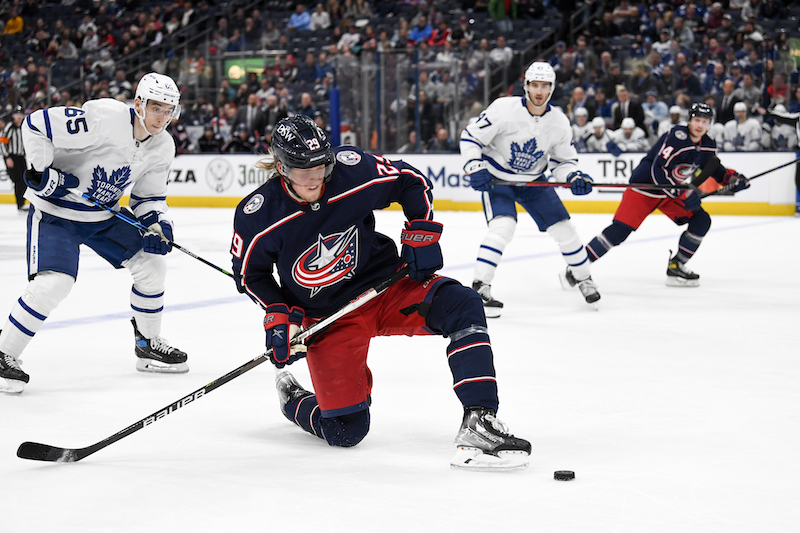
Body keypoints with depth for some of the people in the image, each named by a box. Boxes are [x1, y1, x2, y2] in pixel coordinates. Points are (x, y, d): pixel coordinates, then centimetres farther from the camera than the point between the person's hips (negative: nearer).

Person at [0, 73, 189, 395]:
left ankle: (148, 345, 22)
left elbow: (149, 197, 9)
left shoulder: (162, 147, -3)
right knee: (54, 282, -23)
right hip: (54, 211, -7)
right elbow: (35, 125, -25)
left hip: (103, 215, 8)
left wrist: (157, 223, -10)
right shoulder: (104, 118, -27)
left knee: (151, 263, 4)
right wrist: (41, 171, -24)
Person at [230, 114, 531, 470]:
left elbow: (413, 182, 1)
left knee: (462, 305, -27)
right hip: (325, 316, -2)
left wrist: (420, 235, -7)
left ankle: (479, 425, -30)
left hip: (386, 284, 2)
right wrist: (278, 316, -10)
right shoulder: (257, 216, -18)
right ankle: (291, 400, 31)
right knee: (346, 431, -4)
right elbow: (249, 273, 1)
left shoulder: (353, 171, -18)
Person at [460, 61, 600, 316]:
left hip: (533, 180, 4)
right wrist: (475, 168, -24)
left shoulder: (559, 122, -10)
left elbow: (563, 160, 2)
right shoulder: (504, 109, -22)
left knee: (562, 226, 2)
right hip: (497, 177, -4)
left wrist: (574, 177, -17)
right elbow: (470, 137, -15)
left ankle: (581, 276, 28)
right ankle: (479, 288, -22)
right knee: (503, 226, -27)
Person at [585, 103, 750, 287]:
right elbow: (658, 170, -30)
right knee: (620, 229, -17)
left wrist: (731, 177, 0)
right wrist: (681, 193, -31)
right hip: (645, 187, -8)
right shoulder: (677, 136, -25)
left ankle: (676, 266, 3)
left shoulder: (708, 145, 0)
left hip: (674, 192, 8)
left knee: (701, 220, -5)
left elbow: (713, 168, 19)